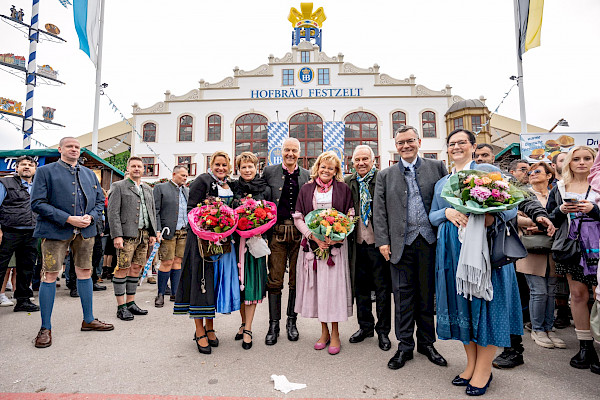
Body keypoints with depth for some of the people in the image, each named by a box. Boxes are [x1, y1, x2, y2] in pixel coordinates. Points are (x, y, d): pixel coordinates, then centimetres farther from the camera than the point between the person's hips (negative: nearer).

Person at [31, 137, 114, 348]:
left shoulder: (89, 174, 16)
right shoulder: (45, 172, 2)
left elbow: (99, 201, 16)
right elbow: (37, 203, -8)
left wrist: (90, 217, -5)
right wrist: (68, 219, -16)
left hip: (85, 230, 4)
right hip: (55, 230, -4)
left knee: (85, 272, 9)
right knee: (50, 275, -2)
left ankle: (88, 320, 21)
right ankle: (45, 328, 12)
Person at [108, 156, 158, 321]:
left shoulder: (148, 189, 19)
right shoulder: (118, 187, 1)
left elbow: (152, 212, 20)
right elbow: (113, 213, -7)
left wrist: (153, 233, 11)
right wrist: (117, 235, -15)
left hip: (144, 234, 6)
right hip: (127, 234, -5)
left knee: (136, 268, 9)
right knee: (122, 269, -3)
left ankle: (131, 303, 19)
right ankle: (121, 306, 6)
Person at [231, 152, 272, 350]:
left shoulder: (265, 189, 5)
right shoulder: (232, 187, 8)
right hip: (236, 240, 2)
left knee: (252, 283, -2)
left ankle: (248, 329, 8)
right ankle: (244, 323, 25)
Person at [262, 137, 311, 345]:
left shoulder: (307, 175, 9)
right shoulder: (269, 172, 6)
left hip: (300, 232, 1)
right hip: (277, 232, -1)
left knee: (297, 279, 9)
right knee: (275, 280, 2)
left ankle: (292, 321, 24)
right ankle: (274, 324, 15)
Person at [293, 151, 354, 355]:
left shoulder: (343, 189, 5)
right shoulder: (306, 190, 8)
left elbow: (351, 217, 2)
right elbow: (298, 218, 5)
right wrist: (313, 237, -9)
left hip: (336, 245, -2)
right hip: (312, 245, 2)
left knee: (334, 285, -1)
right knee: (316, 286, 5)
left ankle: (335, 334, 14)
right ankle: (324, 331, 21)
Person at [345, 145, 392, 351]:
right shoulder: (348, 183, 8)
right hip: (357, 243, 4)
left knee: (382, 287, 7)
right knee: (360, 286, 15)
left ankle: (383, 331, 24)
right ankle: (365, 326, 33)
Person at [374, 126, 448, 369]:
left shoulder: (437, 167, 9)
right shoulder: (385, 175, 10)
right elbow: (379, 211, 6)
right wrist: (382, 240, -3)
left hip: (429, 240, 0)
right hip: (401, 243, 0)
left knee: (427, 293, 11)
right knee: (403, 295, 5)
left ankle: (426, 343, 27)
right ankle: (405, 346, 19)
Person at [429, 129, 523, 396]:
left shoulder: (488, 170, 3)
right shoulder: (441, 182, 18)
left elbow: (511, 206, -2)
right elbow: (432, 216, 14)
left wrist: (492, 217, -23)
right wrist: (447, 212, -7)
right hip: (452, 249, 5)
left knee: (484, 300, -1)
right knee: (460, 301, 8)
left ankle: (483, 370, 14)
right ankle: (471, 363, 23)